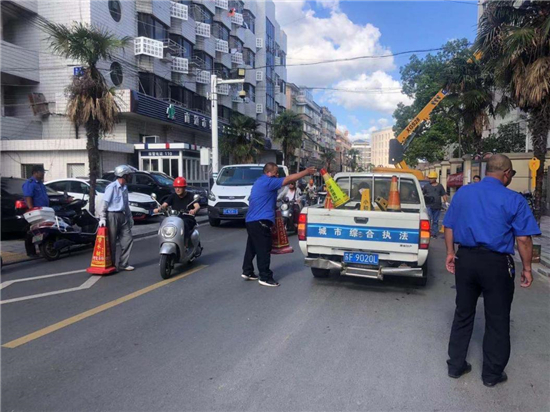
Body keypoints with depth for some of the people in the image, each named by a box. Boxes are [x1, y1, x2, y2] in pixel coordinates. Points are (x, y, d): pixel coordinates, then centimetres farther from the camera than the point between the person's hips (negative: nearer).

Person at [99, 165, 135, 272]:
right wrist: (102, 218, -17)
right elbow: (104, 203, -13)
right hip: (112, 216, -8)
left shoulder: (124, 188, 13)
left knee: (127, 240, 4)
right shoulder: (111, 187, -12)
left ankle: (123, 264, 12)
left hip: (123, 216, 8)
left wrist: (130, 217, 22)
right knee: (112, 242, 2)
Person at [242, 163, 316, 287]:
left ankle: (247, 272, 26)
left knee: (252, 248, 17)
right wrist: (306, 172, -10)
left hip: (252, 221, 11)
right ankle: (265, 277, -1)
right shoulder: (267, 182, -13)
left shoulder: (261, 182, 19)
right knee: (263, 250, -6)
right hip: (260, 221, -11)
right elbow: (288, 179, -16)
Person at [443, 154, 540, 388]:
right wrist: (527, 268, 1)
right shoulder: (513, 200, -9)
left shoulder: (463, 193, 4)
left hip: (465, 259, 4)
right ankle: (492, 374, 25)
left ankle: (456, 365, 27)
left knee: (463, 315, 16)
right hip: (496, 264, -4)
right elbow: (523, 239, -10)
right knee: (497, 321, 12)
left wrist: (450, 253, 17)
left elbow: (449, 227, 8)